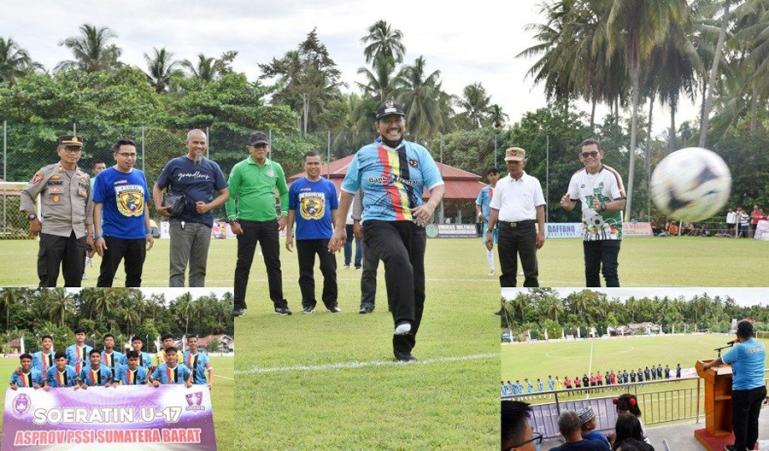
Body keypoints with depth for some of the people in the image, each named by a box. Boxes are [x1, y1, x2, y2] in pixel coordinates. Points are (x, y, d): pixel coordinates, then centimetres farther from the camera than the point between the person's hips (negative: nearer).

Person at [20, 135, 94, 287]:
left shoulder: (84, 177, 13)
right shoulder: (47, 172, -1)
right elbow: (27, 194, 4)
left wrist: (90, 234, 12)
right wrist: (33, 218, -3)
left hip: (78, 234, 4)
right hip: (52, 233, -4)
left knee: (75, 279, 7)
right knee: (48, 279, -2)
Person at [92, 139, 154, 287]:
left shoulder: (140, 176, 9)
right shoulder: (104, 177, -6)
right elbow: (98, 207, -7)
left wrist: (148, 231, 13)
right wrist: (98, 236, -12)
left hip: (138, 236, 5)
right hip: (113, 236, -5)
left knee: (134, 278, 13)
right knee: (106, 277, -1)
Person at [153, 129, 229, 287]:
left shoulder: (212, 167, 9)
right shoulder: (175, 164, 4)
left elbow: (225, 193, 11)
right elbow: (157, 187, 11)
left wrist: (208, 206, -6)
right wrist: (159, 206, -8)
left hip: (204, 223, 3)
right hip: (180, 222, -3)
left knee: (199, 269, 9)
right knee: (177, 268, -6)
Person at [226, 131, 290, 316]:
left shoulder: (276, 168, 9)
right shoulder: (240, 168, -2)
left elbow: (284, 192, 18)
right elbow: (230, 195, -2)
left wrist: (284, 214, 7)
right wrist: (233, 220, -8)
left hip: (270, 224, 3)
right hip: (247, 223, -3)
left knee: (274, 265, 7)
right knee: (243, 265, 1)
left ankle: (279, 304, 14)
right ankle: (238, 305, 6)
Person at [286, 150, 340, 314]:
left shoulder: (329, 186, 5)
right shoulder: (296, 186, 4)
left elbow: (335, 211, 9)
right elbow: (291, 212, 7)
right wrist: (288, 235, 4)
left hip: (325, 236, 0)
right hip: (303, 237, 0)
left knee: (330, 271, 0)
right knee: (306, 273, 7)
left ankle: (331, 302, 12)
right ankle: (308, 303, 16)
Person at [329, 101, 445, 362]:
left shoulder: (418, 153, 13)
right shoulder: (365, 154, 11)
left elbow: (438, 185, 4)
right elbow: (347, 191, 16)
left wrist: (430, 205, -18)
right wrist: (339, 228, 12)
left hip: (413, 225, 3)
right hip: (378, 223, -3)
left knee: (416, 287, 0)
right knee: (398, 259, -36)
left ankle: (404, 347, 12)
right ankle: (403, 321, -41)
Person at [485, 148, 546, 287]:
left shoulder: (533, 182, 6)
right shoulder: (501, 183, 12)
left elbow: (540, 208, 3)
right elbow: (495, 209, 13)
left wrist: (541, 232, -5)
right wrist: (489, 231, 6)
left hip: (526, 228, -2)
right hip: (505, 229, 2)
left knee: (530, 271, -1)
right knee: (507, 272, 6)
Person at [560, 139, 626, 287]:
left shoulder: (611, 175, -13)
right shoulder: (577, 177, 1)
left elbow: (621, 203, -18)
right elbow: (571, 203, 6)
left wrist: (603, 206, -35)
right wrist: (566, 204, -18)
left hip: (610, 232, -5)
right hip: (589, 232, 5)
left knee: (609, 271, -10)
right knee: (591, 271, 10)